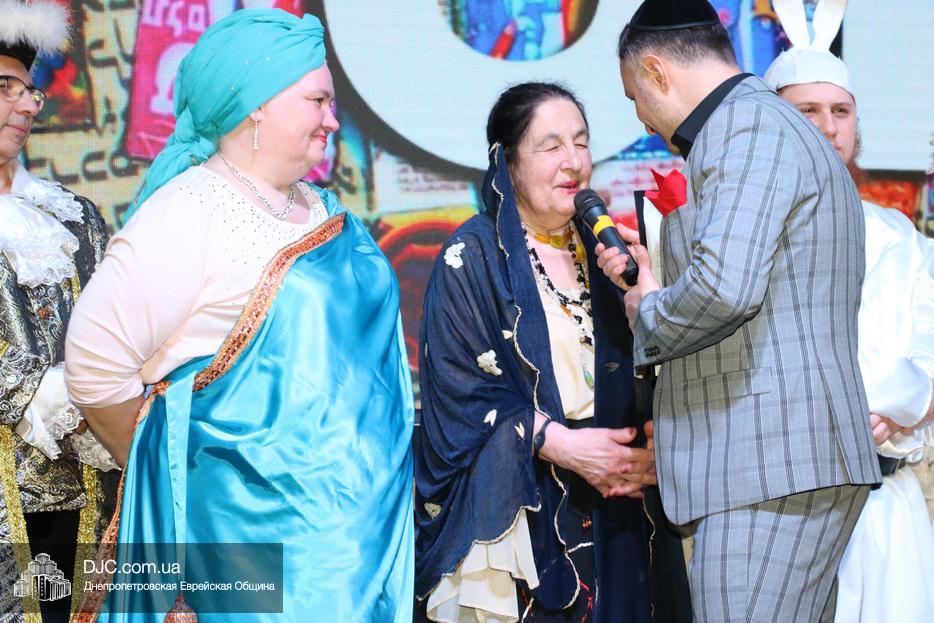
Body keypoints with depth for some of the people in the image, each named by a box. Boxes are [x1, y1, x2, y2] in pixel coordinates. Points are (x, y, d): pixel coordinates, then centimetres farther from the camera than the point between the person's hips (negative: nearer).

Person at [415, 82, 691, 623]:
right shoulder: (472, 259, -3)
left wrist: (653, 447, -10)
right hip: (514, 505, -4)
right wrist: (559, 443, -19)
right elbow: (460, 389, -10)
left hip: (615, 505, 5)